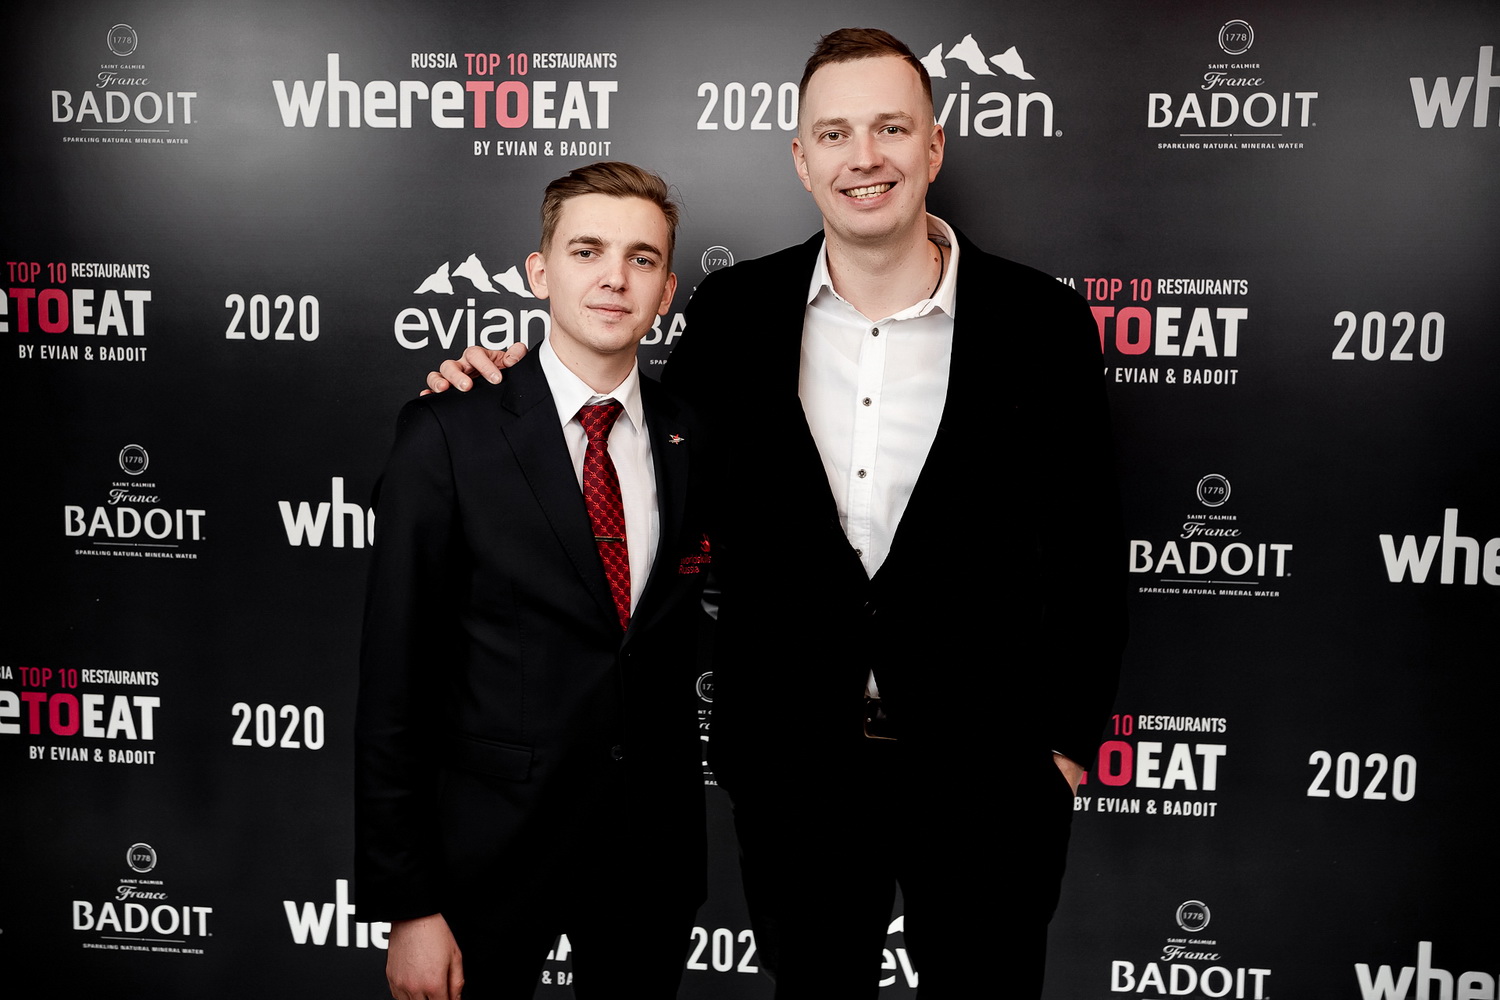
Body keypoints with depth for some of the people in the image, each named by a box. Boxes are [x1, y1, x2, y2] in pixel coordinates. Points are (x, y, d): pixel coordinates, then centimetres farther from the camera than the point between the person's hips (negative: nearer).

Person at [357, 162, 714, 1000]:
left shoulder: (697, 440, -1)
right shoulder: (447, 436, -12)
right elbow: (393, 686, -11)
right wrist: (407, 905, -11)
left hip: (654, 848, 4)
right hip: (492, 848, -3)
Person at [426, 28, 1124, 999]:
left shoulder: (1040, 321, -8)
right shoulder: (735, 312, -3)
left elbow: (1087, 545, -2)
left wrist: (1068, 740, -2)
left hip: (986, 773, -1)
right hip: (794, 766, 2)